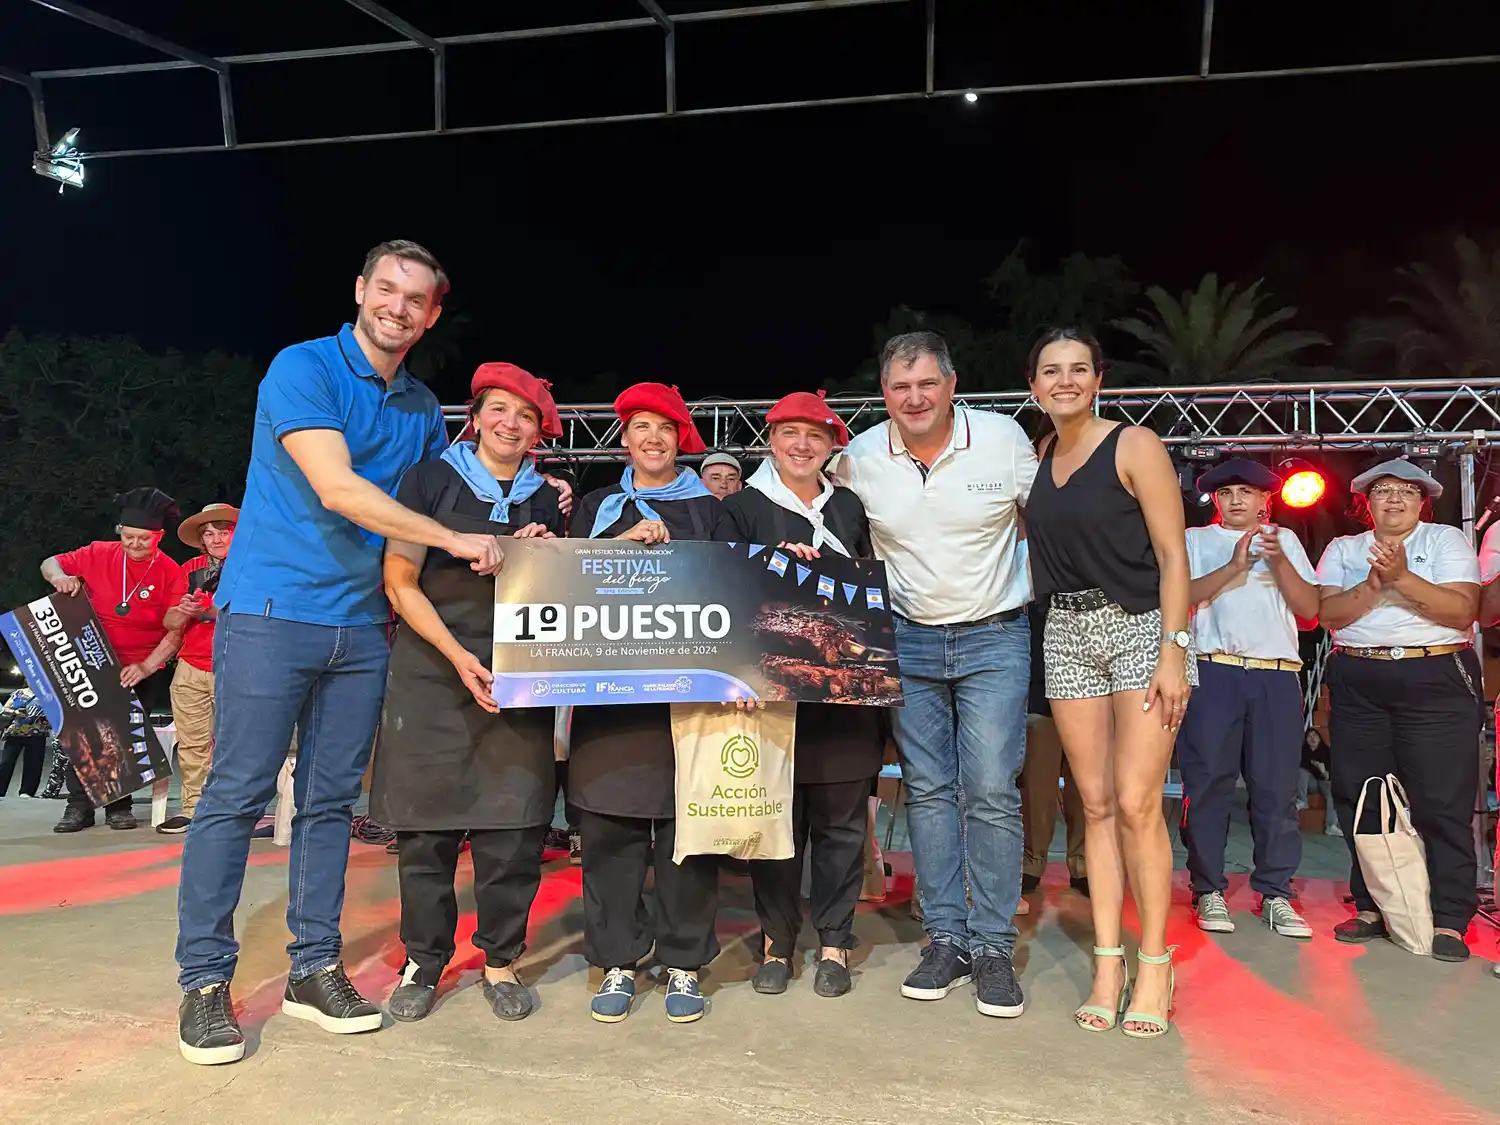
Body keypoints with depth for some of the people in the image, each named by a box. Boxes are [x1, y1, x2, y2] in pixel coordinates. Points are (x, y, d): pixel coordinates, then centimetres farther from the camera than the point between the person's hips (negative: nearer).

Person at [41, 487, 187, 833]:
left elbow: (175, 631, -13)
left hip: (144, 670, -1)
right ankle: (79, 805, 0)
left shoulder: (171, 573, -9)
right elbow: (50, 563, 11)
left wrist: (145, 667, -23)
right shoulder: (99, 555, -2)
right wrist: (59, 576, -13)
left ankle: (119, 804, 9)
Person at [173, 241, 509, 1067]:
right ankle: (204, 982, 8)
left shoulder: (422, 408, 13)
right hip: (272, 610, -6)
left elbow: (438, 497, 22)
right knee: (236, 794, -2)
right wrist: (455, 541, -18)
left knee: (330, 800, 9)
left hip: (361, 625, 6)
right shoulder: (302, 369, -8)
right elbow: (337, 489, -19)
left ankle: (314, 970, 18)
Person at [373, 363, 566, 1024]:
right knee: (427, 827, 2)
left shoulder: (545, 501, 14)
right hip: (431, 674, -2)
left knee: (513, 829, 1)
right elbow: (400, 583, -2)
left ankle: (500, 961, 17)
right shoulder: (431, 478, 3)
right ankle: (424, 962, 18)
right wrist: (460, 658, -12)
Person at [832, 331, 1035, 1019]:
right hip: (908, 640, 3)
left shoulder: (1003, 439, -8)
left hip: (994, 636, -2)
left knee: (991, 792, -7)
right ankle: (945, 938, 16)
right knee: (928, 791, 6)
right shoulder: (859, 457, -3)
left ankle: (992, 946, 5)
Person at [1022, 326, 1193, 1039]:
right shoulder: (1037, 460, 12)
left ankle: (1154, 964, 5)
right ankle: (1107, 964, 11)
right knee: (1096, 804, 5)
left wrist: (1171, 651, -15)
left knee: (1136, 802, -9)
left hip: (1140, 628, -4)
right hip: (1067, 635, 5)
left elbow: (1173, 555, -7)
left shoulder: (1134, 446, -4)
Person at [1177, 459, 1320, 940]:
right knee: (1208, 783, -3)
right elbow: (1182, 594, -3)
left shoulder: (1285, 539, 19)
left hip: (1278, 676, 2)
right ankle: (1209, 891, 6)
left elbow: (1310, 608, 9)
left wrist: (1278, 560, -5)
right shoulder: (1196, 540, 14)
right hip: (1214, 671, -2)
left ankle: (1275, 893, 10)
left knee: (1277, 786, 1)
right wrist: (1235, 566, -13)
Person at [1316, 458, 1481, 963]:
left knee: (1443, 802, -5)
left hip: (1436, 680, -2)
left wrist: (1403, 577, -19)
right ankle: (1370, 907, 15)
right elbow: (1328, 614, -1)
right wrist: (1374, 584, -16)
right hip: (1358, 683, 3)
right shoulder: (1343, 549, 14)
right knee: (1361, 800, 4)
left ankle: (1449, 920, 1)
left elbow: (1462, 610, -8)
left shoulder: (1446, 540, 7)